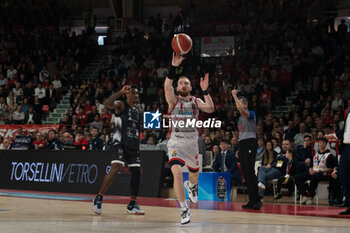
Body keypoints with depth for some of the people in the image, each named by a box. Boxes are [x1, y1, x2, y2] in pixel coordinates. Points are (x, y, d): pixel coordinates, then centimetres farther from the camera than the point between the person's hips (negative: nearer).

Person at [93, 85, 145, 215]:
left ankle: (132, 205, 11)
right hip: (120, 143, -7)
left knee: (136, 172, 2)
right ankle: (98, 198, -11)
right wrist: (121, 92, -25)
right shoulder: (121, 105, -3)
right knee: (116, 169, -22)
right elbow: (107, 104, -25)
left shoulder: (138, 110, 18)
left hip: (133, 145, 7)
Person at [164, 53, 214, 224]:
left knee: (194, 173, 18)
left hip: (192, 141, 4)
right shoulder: (173, 100, -4)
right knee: (177, 171, -24)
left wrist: (205, 91, -23)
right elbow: (167, 86, -25)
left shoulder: (196, 101, 5)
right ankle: (185, 210, -16)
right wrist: (174, 67, -39)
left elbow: (210, 109, -13)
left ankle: (191, 185, 59)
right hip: (176, 141, -4)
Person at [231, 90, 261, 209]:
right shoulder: (241, 117, 22)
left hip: (250, 143, -9)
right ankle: (251, 201, 5)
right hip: (241, 144, 9)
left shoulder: (251, 113, -3)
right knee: (245, 173, 4)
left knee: (250, 172, -17)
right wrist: (239, 149, 22)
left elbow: (242, 109, -26)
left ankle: (256, 200, -18)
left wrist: (235, 96, -19)